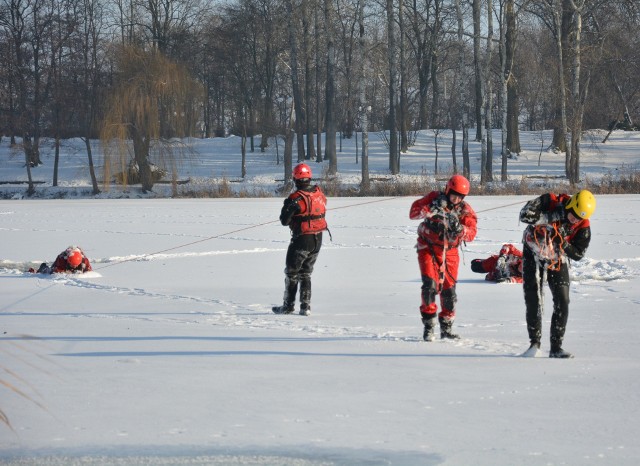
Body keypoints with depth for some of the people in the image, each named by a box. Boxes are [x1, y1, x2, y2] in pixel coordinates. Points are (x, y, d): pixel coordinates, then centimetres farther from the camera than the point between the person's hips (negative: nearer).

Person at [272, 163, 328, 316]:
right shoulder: (319, 193, 0)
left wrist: (286, 207, 2)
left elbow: (284, 221, -16)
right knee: (306, 273, 16)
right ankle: (305, 306, 11)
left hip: (301, 240, -6)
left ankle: (288, 305, 15)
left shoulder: (296, 198, -19)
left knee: (292, 272, 10)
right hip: (318, 240, 6)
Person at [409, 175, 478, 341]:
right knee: (430, 284, -17)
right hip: (428, 248, -3)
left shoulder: (465, 210, -8)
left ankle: (446, 328, 22)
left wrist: (459, 228, -39)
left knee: (449, 289, 6)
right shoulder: (434, 198, -12)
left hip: (449, 251, 3)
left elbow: (471, 233, -19)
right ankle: (429, 326, -9)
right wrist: (430, 209, -37)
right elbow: (413, 213, -20)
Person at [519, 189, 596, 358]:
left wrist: (562, 244, -28)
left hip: (558, 261, 2)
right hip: (533, 257, -2)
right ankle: (535, 343, 12)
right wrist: (551, 217, -37)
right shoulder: (550, 202, -24)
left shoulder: (583, 227, -19)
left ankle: (556, 347, 2)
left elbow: (578, 254, -12)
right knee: (533, 301, -2)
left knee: (562, 303, -6)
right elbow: (525, 214, -33)